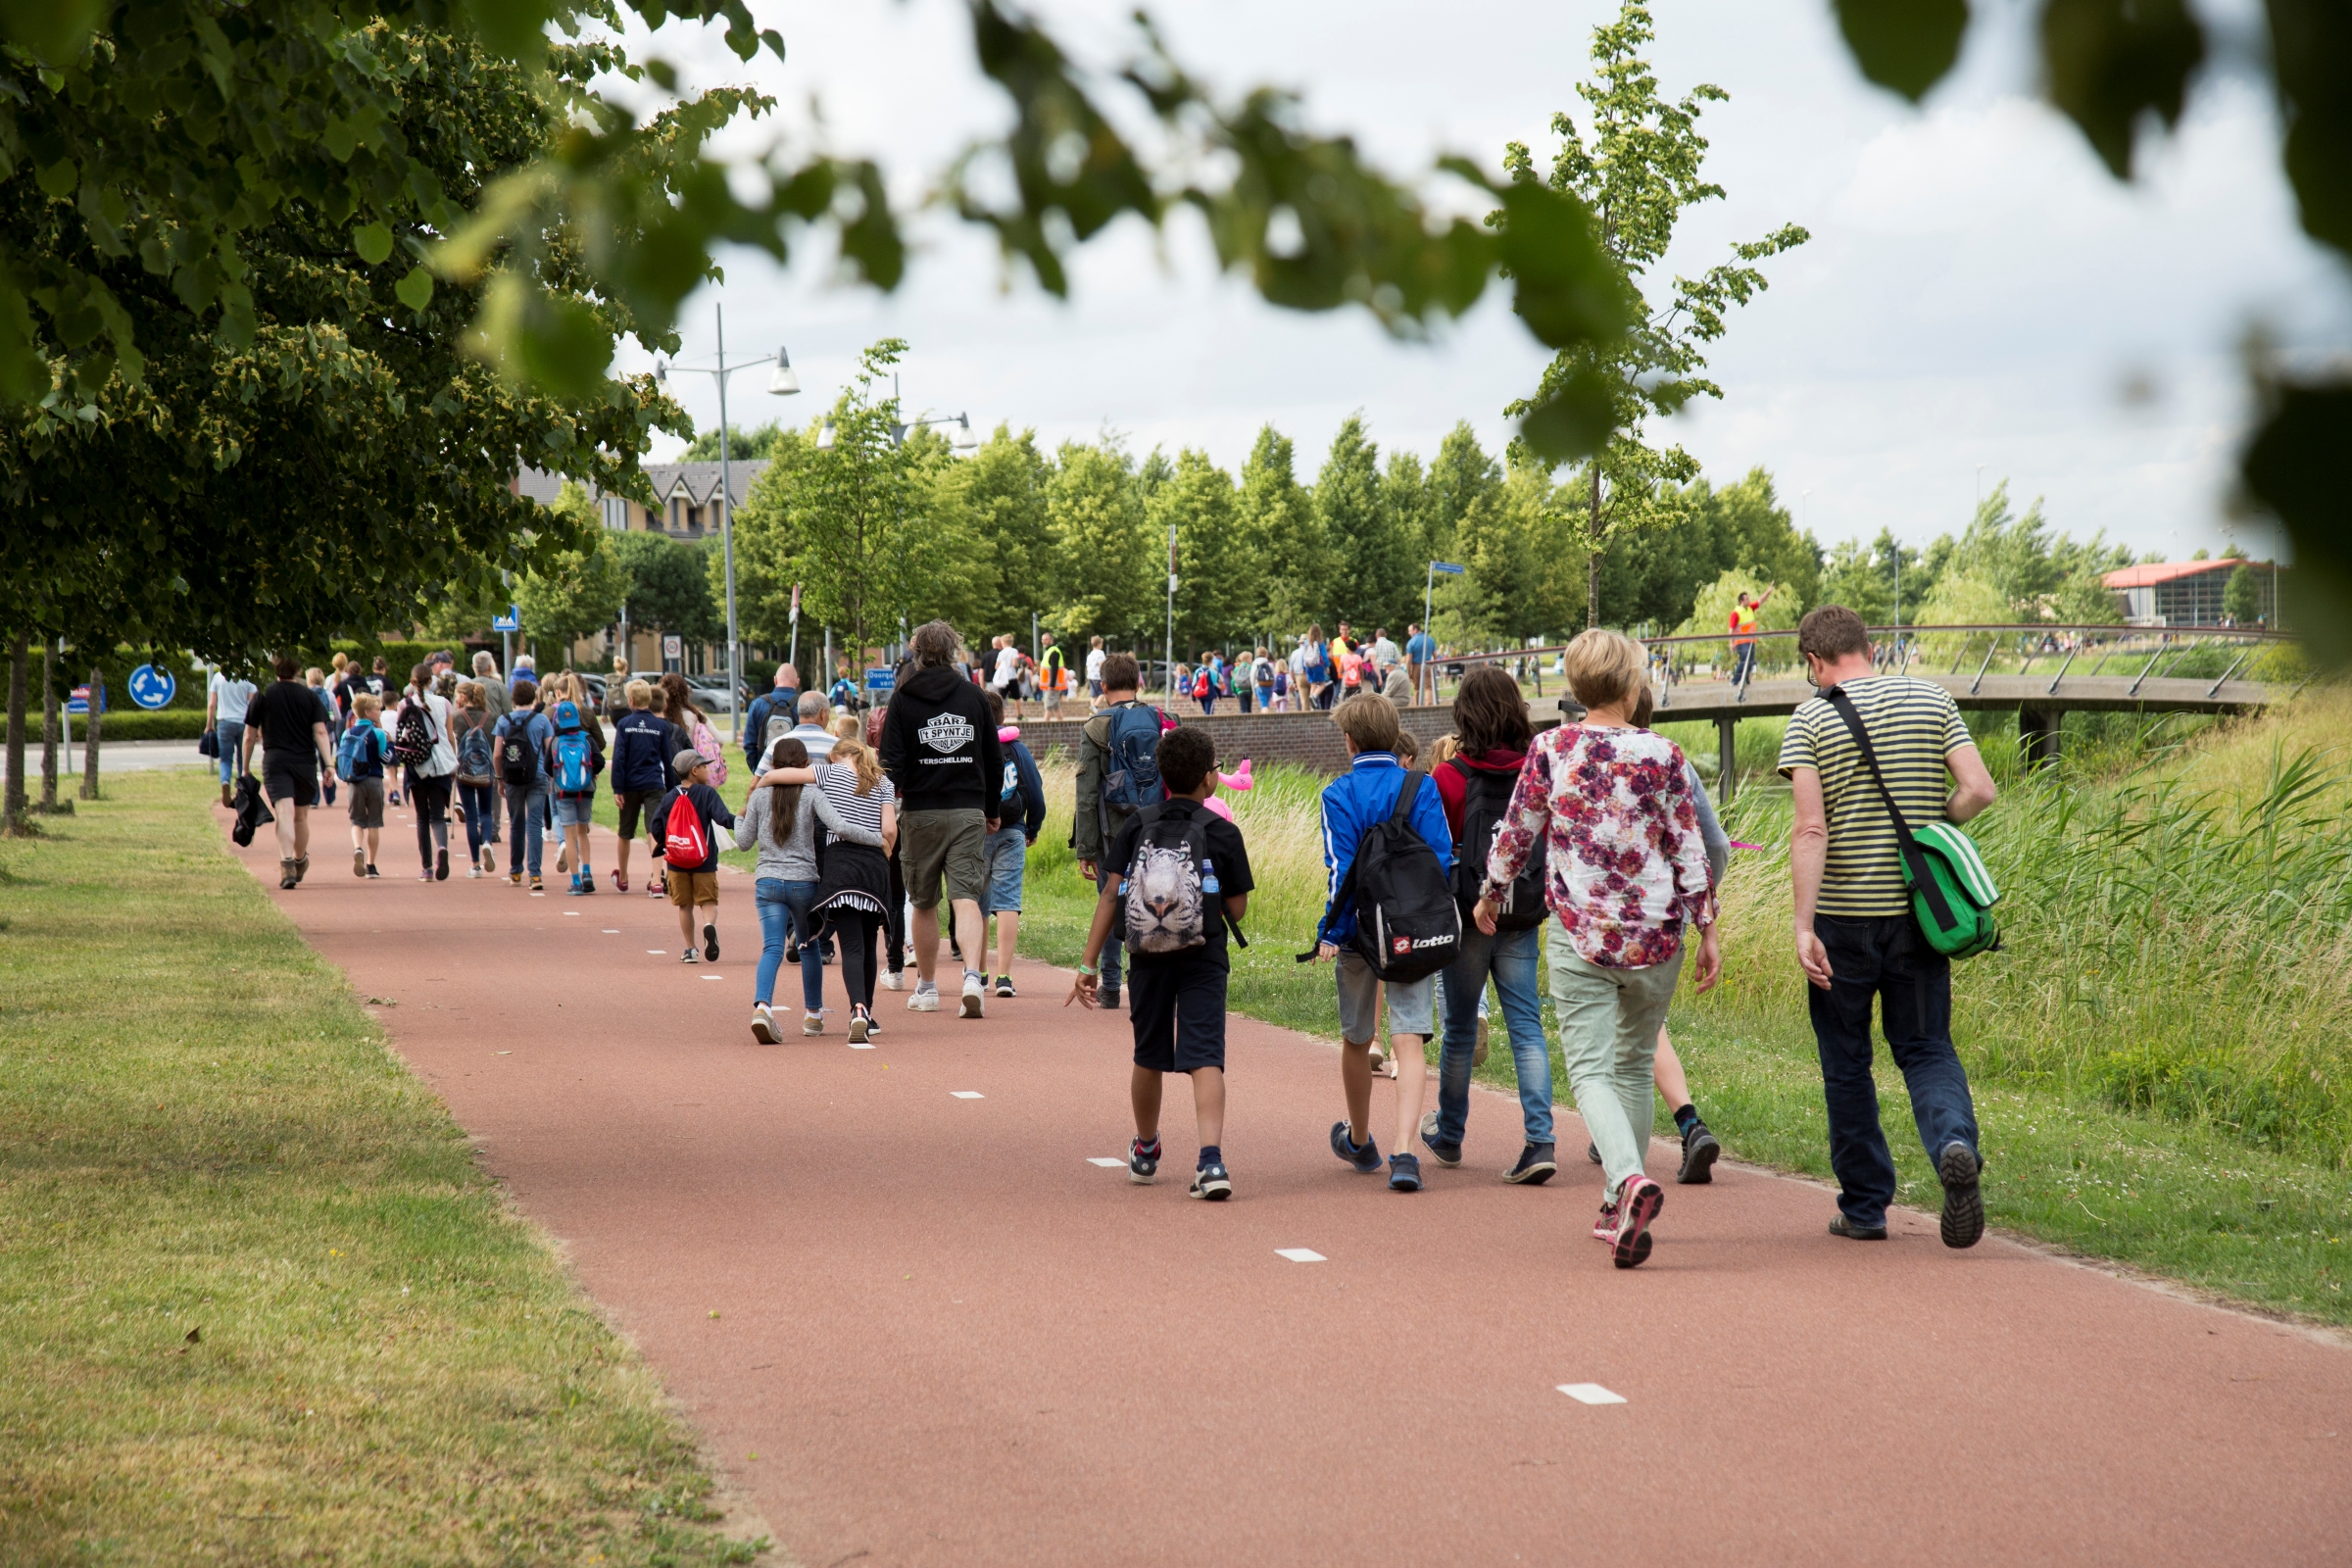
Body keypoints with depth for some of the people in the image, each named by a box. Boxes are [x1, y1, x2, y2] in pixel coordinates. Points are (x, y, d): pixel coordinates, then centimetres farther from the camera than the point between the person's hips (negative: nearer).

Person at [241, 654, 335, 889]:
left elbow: (250, 736, 5)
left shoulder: (262, 695, 3)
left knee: (284, 813, -12)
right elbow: (320, 732, -5)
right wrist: (328, 763, -7)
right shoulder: (310, 696, 4)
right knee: (301, 816, 16)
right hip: (305, 762, 1)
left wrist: (245, 767, 14)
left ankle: (287, 864, -30)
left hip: (275, 761, -1)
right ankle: (300, 863, 35)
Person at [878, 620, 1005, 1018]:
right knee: (966, 899, -6)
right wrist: (991, 810, 21)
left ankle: (926, 988, 22)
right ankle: (972, 976, -27)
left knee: (924, 904, 12)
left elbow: (891, 764, -7)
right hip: (968, 813, 1)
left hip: (921, 812, -1)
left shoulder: (903, 698, -1)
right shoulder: (973, 695, 6)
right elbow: (995, 760, 10)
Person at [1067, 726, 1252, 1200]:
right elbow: (1237, 910, -1)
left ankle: (1145, 1152, 38)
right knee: (1205, 1057, -9)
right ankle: (1211, 1158, -26)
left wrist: (1089, 965, -1)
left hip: (1148, 959, 3)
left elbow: (1110, 895, -1)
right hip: (1203, 959, -3)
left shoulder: (1137, 826, 3)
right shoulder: (1223, 833, -2)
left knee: (1149, 1057, 19)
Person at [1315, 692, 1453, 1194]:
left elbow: (1342, 870, -13)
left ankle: (1359, 1141, 36)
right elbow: (1442, 860, -4)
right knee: (1410, 1040, -5)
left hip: (1360, 932, 0)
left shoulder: (1339, 794, -6)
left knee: (1356, 1039, 17)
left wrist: (1331, 932, -10)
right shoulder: (1421, 788, -1)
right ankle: (1403, 1151, -22)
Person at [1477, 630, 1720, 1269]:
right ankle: (1618, 1209, 23)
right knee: (1634, 1067, 17)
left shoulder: (1549, 750, -3)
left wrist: (1490, 895, 22)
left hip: (1578, 935, -1)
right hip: (1654, 934, 2)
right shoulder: (1661, 755, -3)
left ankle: (1630, 1179, -30)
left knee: (1590, 1069, -4)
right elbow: (1689, 850, -2)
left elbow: (1517, 833, 5)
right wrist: (1708, 929, 5)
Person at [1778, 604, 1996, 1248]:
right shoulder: (1931, 700, 4)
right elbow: (1979, 789, -5)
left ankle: (1864, 1206, 17)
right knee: (1926, 1047, 11)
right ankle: (1955, 1142, -18)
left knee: (1846, 1063, 11)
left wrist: (1802, 926, -18)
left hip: (1843, 917, -2)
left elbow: (1811, 829, -15)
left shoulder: (1809, 721, -6)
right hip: (1918, 911, 2)